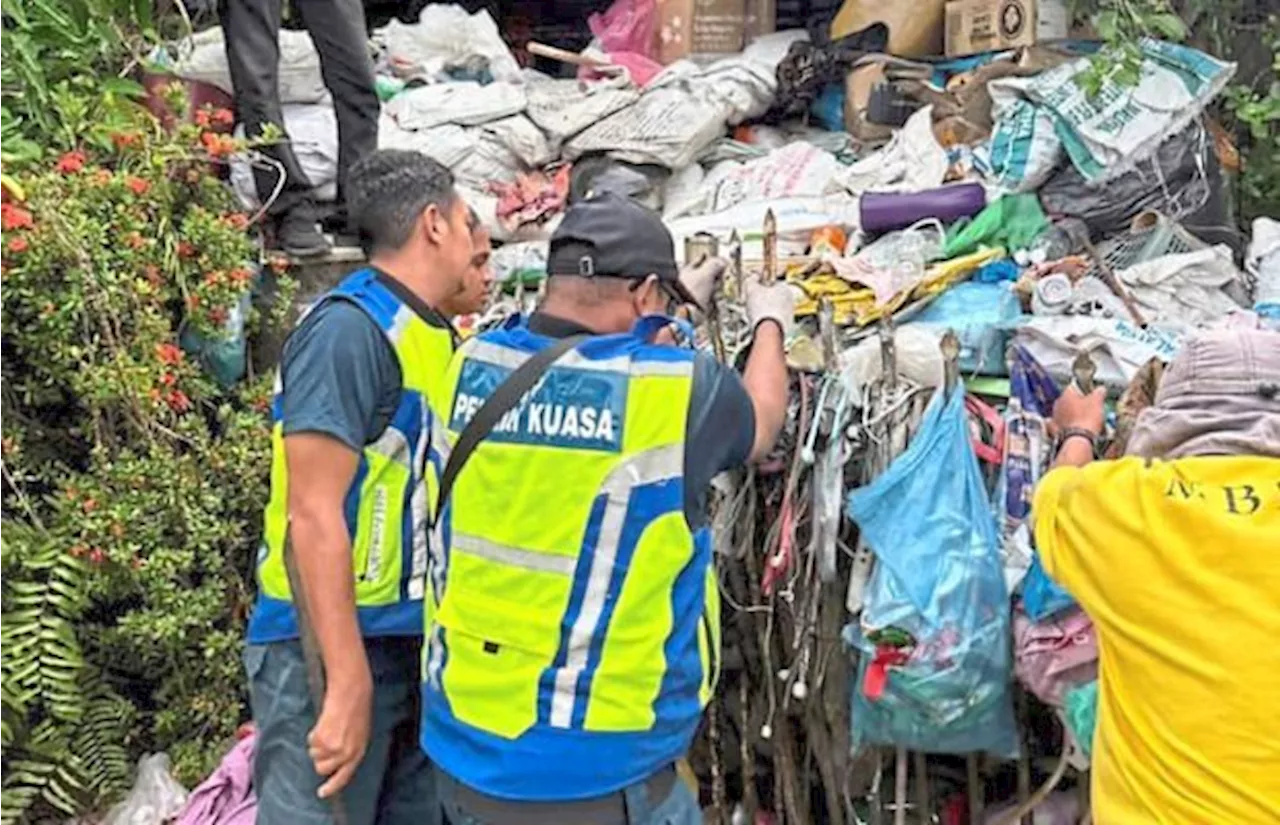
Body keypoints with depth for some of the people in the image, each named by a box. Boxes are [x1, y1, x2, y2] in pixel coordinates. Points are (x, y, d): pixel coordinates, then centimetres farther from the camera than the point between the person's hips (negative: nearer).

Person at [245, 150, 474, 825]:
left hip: (414, 643, 9)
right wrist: (348, 681, -23)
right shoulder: (350, 328, -17)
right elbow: (314, 517, -21)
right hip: (331, 649, -8)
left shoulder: (435, 336, 10)